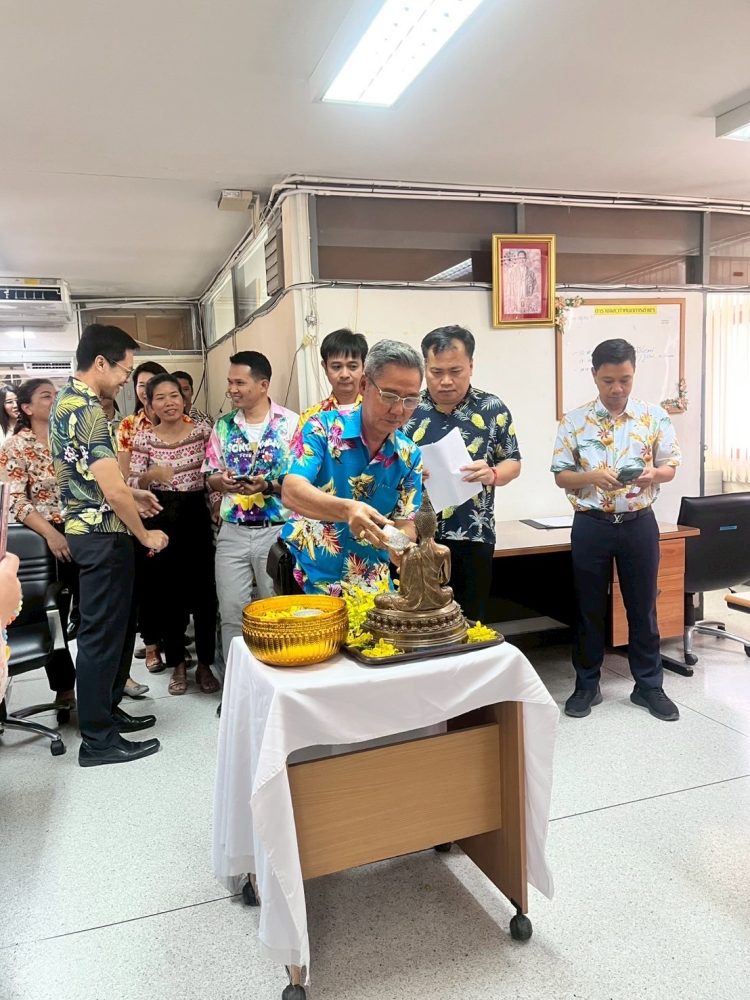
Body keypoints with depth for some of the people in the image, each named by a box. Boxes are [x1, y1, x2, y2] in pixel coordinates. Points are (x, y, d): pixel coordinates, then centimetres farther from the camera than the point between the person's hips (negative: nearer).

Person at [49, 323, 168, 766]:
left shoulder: (65, 400, 12)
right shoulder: (88, 410, -20)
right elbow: (112, 489, -24)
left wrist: (132, 494, 16)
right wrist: (145, 534, -11)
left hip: (87, 529, 10)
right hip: (103, 535, -10)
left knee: (115, 626, 19)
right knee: (102, 632, -1)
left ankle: (106, 710, 32)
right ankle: (98, 739, 10)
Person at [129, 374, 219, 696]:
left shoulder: (201, 430, 1)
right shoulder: (144, 437, 0)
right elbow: (132, 485, -3)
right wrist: (150, 474, -23)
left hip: (197, 516, 0)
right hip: (161, 520, 0)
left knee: (204, 592, 3)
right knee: (168, 594, 8)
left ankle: (204, 663, 18)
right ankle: (178, 663, 23)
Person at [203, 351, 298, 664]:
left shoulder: (291, 423, -6)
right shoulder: (223, 426, 8)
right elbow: (210, 479, 10)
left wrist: (267, 485, -22)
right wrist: (222, 480, -12)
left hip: (277, 531, -3)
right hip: (232, 532, 4)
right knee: (231, 614, 8)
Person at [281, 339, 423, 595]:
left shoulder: (410, 456, 1)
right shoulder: (323, 427, -9)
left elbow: (405, 528, 0)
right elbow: (292, 492, -21)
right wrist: (347, 509, -39)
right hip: (305, 578, -2)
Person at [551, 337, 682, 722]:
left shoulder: (654, 417, 0)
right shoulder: (574, 421, -3)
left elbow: (670, 467, 4)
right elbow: (560, 475, -1)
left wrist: (652, 474, -19)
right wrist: (592, 477, -21)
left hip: (639, 523, 1)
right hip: (591, 525, 0)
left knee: (643, 606, 10)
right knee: (589, 607, 9)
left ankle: (649, 685, 26)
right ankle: (587, 685, 24)